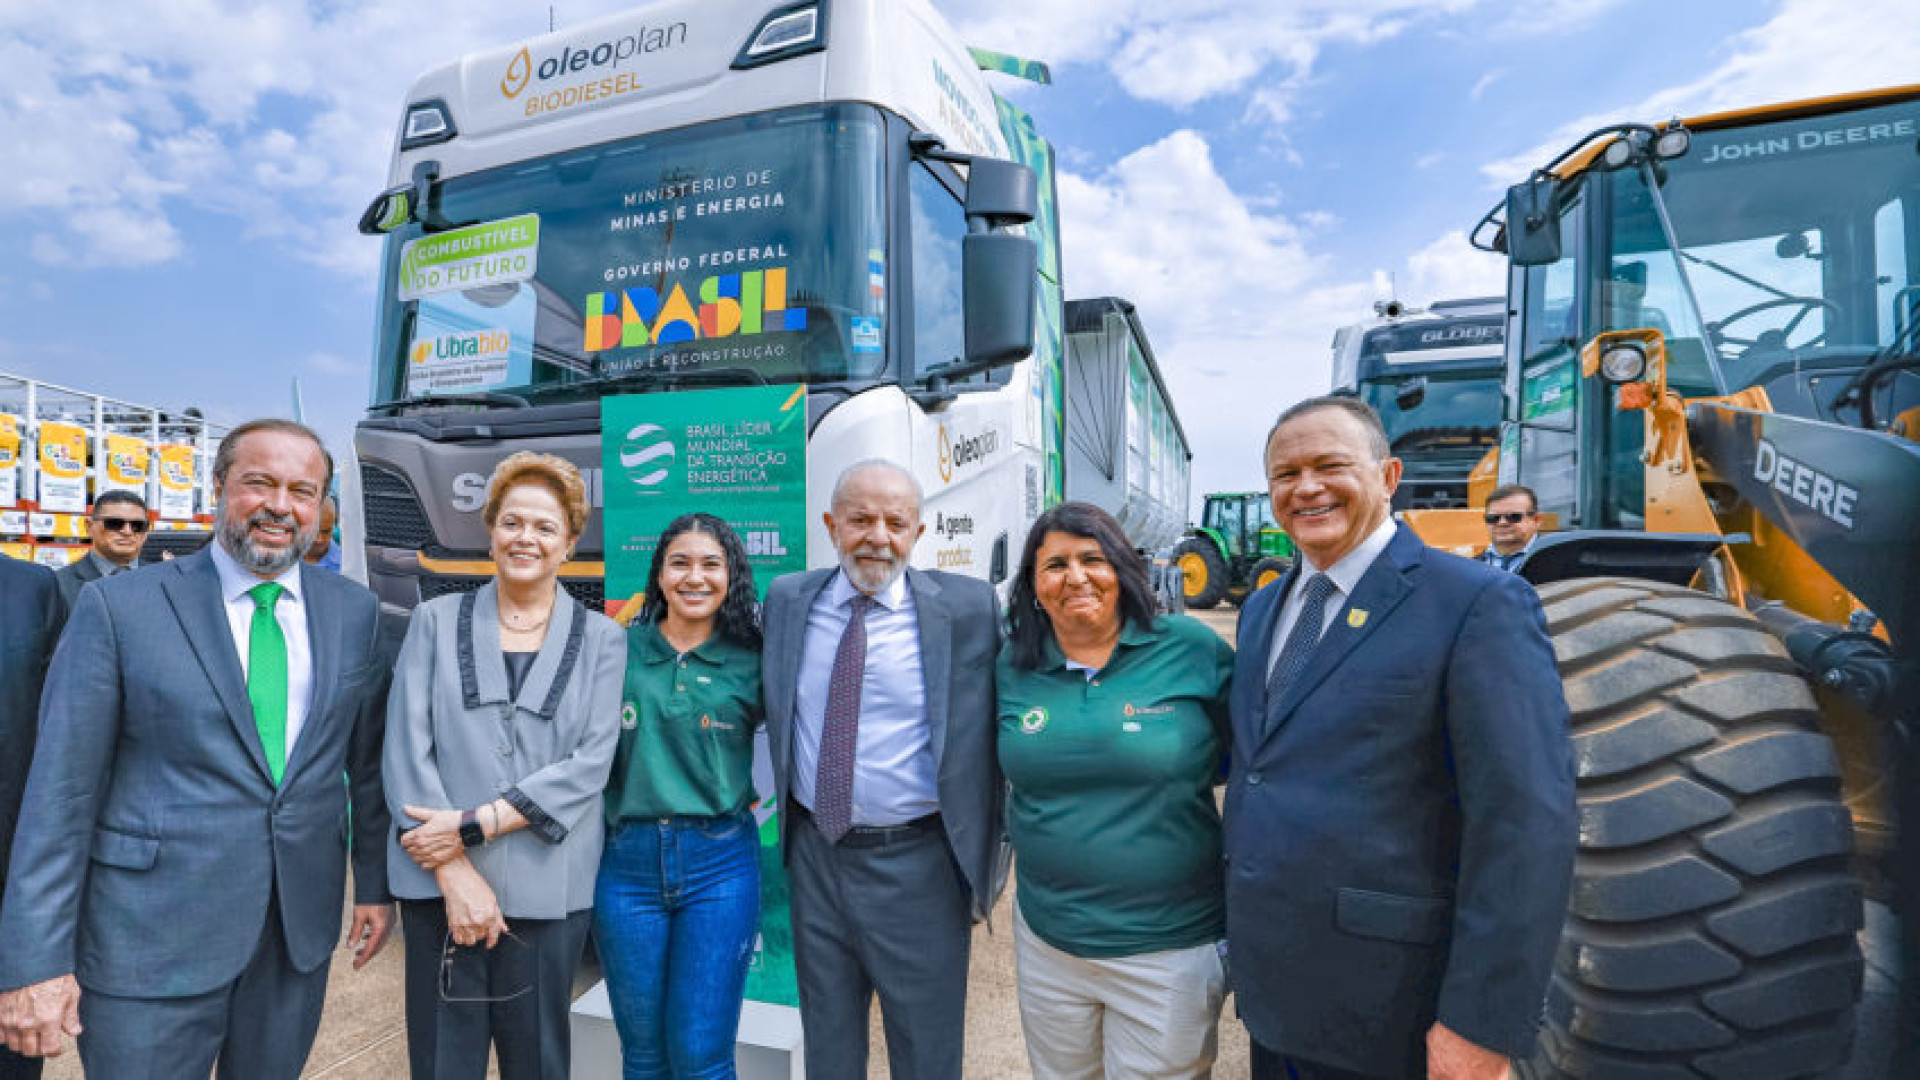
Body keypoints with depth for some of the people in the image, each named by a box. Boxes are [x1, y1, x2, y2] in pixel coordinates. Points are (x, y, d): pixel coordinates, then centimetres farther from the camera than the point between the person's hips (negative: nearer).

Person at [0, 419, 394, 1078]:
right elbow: (59, 791, -8)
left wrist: (375, 883, 8)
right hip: (150, 946, -3)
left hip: (300, 933, 3)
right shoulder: (118, 606, -7)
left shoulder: (355, 612, 1)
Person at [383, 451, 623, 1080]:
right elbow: (406, 749, -3)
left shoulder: (599, 638, 3)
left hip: (548, 887, 0)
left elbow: (590, 764, -5)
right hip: (439, 883, 0)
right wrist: (454, 871, -10)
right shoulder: (435, 621, 4)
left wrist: (474, 823, -13)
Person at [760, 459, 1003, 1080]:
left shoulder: (968, 608, -11)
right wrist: (786, 830, 11)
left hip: (919, 867, -3)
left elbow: (986, 743, -5)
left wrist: (981, 875, -3)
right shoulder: (787, 600, 0)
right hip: (814, 855, 4)